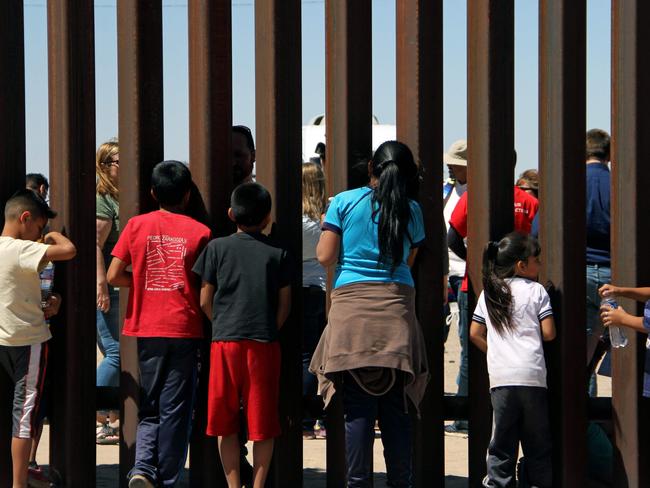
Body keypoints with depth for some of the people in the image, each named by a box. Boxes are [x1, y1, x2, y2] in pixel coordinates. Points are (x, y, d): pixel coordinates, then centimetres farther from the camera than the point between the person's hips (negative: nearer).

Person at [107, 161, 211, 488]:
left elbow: (113, 276, -2)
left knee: (149, 407, 12)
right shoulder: (199, 232, -3)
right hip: (185, 329, -2)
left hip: (147, 329, 2)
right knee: (175, 410, 5)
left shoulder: (137, 225, 1)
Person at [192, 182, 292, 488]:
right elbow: (284, 305, 3)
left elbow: (205, 302, 3)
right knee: (263, 422, 5)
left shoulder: (217, 248, 1)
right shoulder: (278, 254, 2)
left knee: (226, 423, 7)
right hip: (264, 346, 0)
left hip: (225, 343, 0)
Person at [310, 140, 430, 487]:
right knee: (395, 408, 5)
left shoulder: (344, 202, 1)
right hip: (396, 307, 1)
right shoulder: (411, 211, 7)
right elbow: (408, 261, 12)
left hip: (351, 307, -1)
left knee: (357, 407, -1)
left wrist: (325, 227, 18)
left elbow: (325, 257, 1)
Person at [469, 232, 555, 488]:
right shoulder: (535, 290, 0)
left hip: (499, 375, 3)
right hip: (532, 374, -3)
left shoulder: (488, 293, 11)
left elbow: (475, 333, 11)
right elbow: (549, 333, -3)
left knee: (502, 438, 5)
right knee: (536, 438, 6)